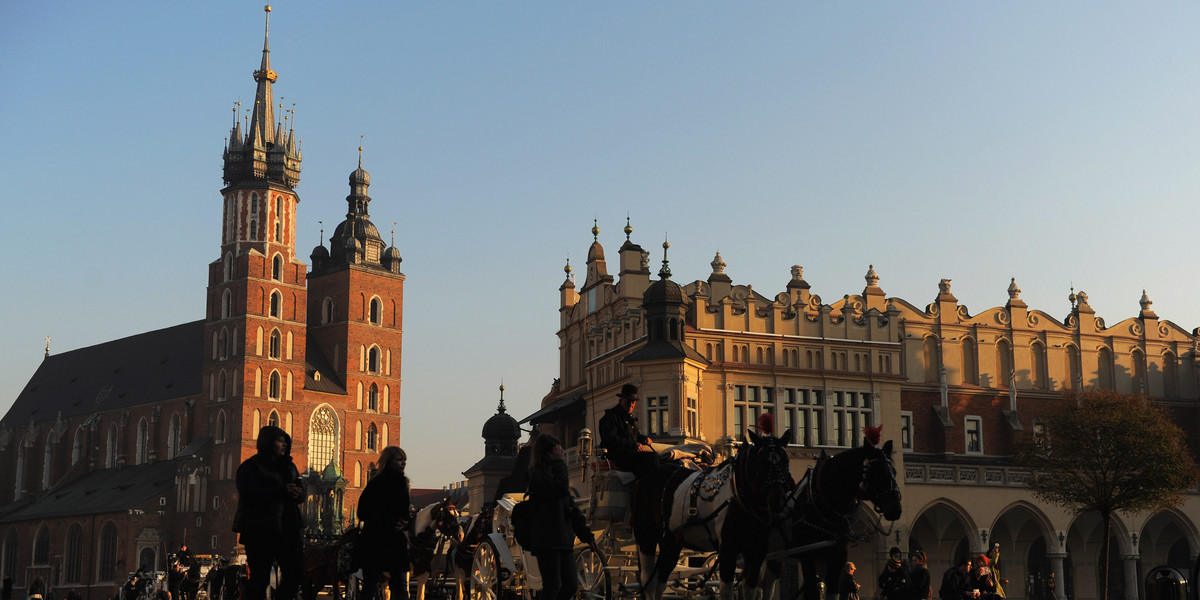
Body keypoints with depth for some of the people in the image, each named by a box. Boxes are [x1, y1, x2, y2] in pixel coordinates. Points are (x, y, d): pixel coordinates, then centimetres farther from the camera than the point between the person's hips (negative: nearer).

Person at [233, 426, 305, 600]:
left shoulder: (288, 466, 19)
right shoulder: (251, 466, -2)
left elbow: (301, 493, 16)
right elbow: (249, 493, -17)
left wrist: (296, 493, -10)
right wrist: (282, 490, -21)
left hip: (288, 530, 7)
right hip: (260, 531, -7)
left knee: (296, 572, 3)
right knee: (260, 577, -6)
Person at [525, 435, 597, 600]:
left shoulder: (554, 473, 21)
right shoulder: (537, 475, -6)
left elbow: (572, 507, 21)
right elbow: (561, 489, -23)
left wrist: (587, 535, 17)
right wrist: (559, 462, -10)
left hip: (563, 540, 8)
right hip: (547, 541, -8)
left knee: (571, 585, 5)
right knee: (553, 586, -9)